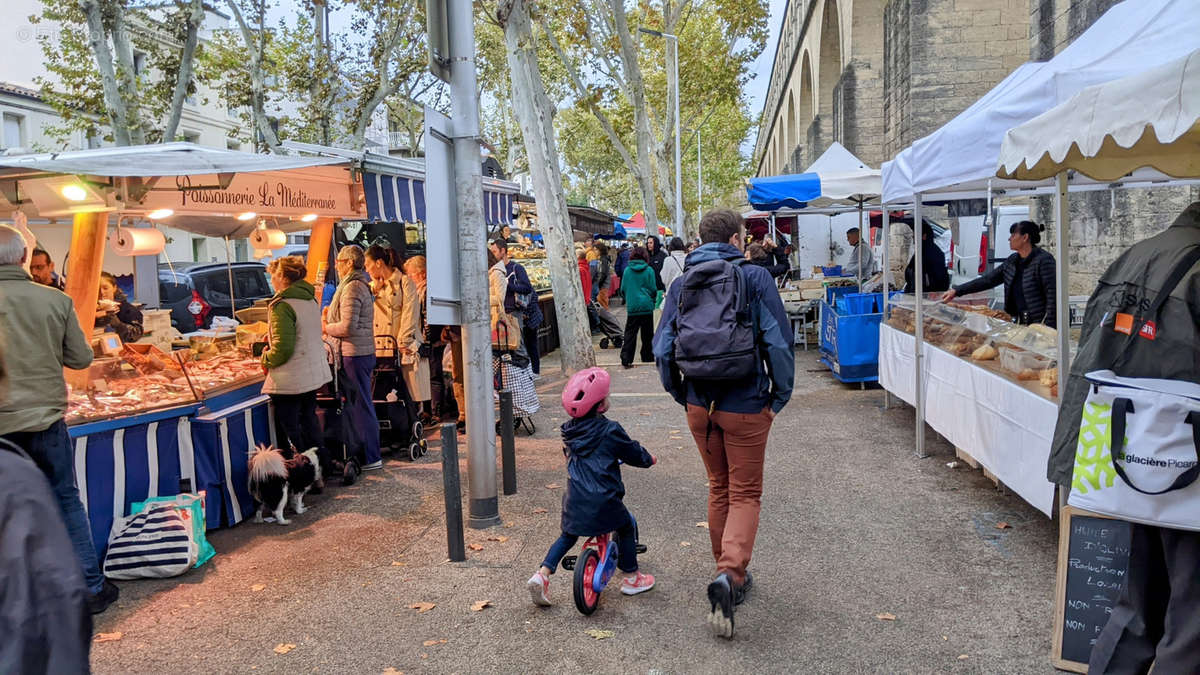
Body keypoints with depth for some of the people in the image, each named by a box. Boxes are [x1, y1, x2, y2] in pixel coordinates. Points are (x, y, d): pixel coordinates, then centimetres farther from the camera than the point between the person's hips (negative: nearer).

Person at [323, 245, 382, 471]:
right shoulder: (360, 285, 16)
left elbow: (348, 327, -22)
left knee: (360, 406, -4)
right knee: (361, 404, 15)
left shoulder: (352, 288, -16)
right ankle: (369, 454, 23)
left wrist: (326, 328, -6)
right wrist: (331, 317, 14)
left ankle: (371, 458, 2)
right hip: (363, 352, 10)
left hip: (354, 355, -10)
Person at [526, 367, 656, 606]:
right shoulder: (610, 430, -11)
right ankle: (631, 578, 25)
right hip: (603, 499, -5)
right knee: (627, 527, 17)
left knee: (568, 535, 21)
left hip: (574, 499, 5)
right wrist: (649, 459, 22)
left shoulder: (569, 430, 6)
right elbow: (634, 453, 1)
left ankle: (542, 574, 9)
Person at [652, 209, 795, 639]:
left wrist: (682, 397, 13)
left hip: (700, 406, 4)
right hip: (745, 406, -4)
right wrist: (779, 397, -1)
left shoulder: (681, 284, 5)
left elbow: (662, 349, 3)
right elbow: (778, 342, -11)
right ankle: (729, 574, -14)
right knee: (745, 494, 7)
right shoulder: (755, 278, -7)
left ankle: (731, 576, 31)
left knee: (719, 489, 20)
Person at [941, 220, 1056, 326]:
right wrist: (956, 291, 8)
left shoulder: (1044, 260, -10)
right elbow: (988, 280, 14)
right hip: (1019, 324, 7)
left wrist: (1048, 327, -18)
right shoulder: (1012, 261, 13)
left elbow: (1052, 295, -13)